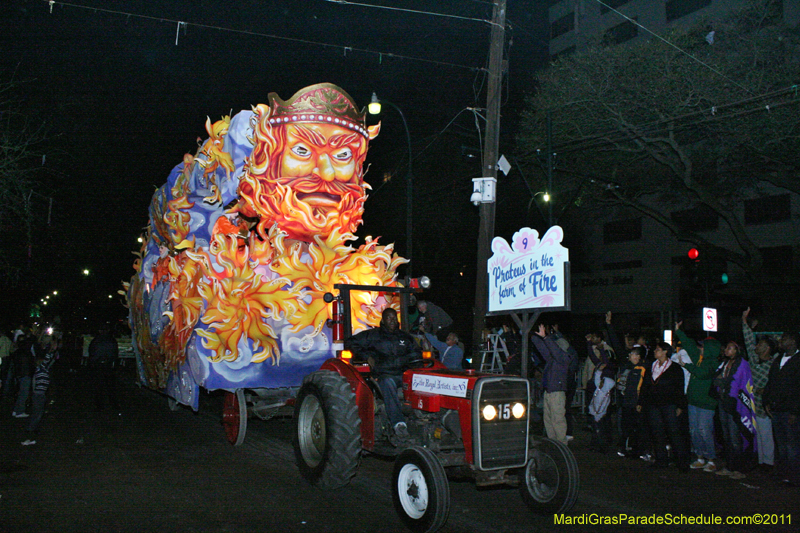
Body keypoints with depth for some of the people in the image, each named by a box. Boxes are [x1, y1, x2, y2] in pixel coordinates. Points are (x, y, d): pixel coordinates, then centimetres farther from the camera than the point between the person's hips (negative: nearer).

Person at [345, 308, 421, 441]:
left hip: (404, 374, 4)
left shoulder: (405, 337, 25)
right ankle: (398, 423, -52)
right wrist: (367, 356, 3)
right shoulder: (373, 335, 15)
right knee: (388, 383, -40)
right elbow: (350, 343, 14)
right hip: (384, 375, -4)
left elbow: (417, 353, 31)